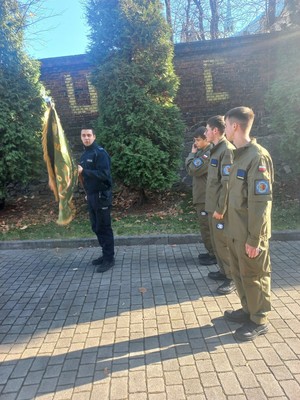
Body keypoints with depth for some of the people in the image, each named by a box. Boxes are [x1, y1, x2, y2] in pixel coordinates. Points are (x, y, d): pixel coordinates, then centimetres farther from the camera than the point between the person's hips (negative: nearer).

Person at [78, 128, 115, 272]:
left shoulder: (100, 153, -12)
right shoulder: (84, 155, 16)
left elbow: (104, 174, -22)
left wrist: (83, 171, -25)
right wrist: (87, 193, 10)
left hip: (101, 196, -8)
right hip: (91, 196, 9)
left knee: (104, 227, -3)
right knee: (96, 227, 13)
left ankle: (109, 259, 6)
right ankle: (105, 254, 25)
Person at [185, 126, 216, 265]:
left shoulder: (209, 154, -18)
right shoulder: (203, 152, 14)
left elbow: (192, 169, -21)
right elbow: (189, 168, 16)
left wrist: (192, 154, -9)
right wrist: (194, 153, 5)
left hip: (205, 197, -10)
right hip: (202, 196, 10)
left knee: (207, 227, -2)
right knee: (206, 226, 17)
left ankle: (215, 255, 10)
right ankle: (212, 252, 28)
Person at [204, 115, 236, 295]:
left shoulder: (227, 150, -16)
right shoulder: (217, 149, 13)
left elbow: (227, 183, -21)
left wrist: (220, 208, -21)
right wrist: (214, 206, 16)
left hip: (221, 207, -9)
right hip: (213, 205, 9)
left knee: (224, 242, 1)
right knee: (216, 241, 18)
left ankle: (233, 278, 14)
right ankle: (224, 271, 32)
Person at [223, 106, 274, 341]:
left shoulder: (258, 156, -18)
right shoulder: (239, 154, 9)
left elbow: (261, 201, -20)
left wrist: (254, 237, -19)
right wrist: (233, 227, 15)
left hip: (249, 234, -8)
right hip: (236, 230, 8)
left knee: (254, 276, 8)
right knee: (240, 273, 19)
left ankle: (259, 321, 26)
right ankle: (248, 310, 38)